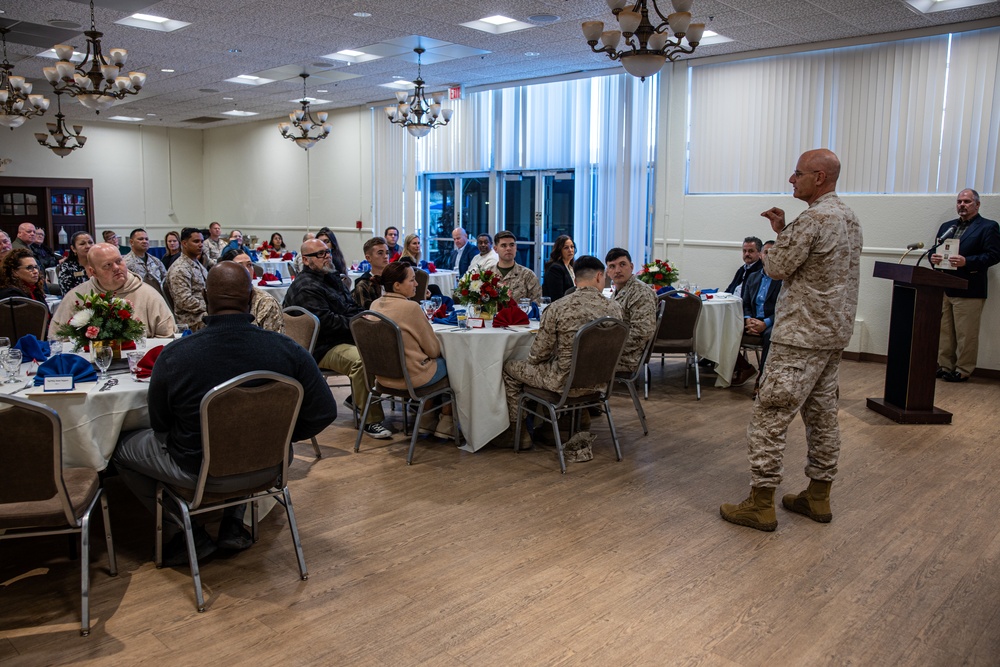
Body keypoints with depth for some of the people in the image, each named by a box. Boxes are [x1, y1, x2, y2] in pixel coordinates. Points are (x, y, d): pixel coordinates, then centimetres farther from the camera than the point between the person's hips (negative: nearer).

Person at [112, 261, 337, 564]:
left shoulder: (174, 355, -21)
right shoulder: (287, 349, -19)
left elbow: (160, 425, -6)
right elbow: (325, 411, -12)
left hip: (198, 474, -3)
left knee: (122, 445, 23)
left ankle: (190, 535, 21)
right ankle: (233, 524, 29)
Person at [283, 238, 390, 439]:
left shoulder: (331, 277, 20)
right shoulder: (305, 287, -11)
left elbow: (351, 308, 23)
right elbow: (325, 320, -21)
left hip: (345, 338, 10)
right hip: (324, 347, -10)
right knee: (362, 359, -35)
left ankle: (358, 397, 10)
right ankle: (371, 421, -29)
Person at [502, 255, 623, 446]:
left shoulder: (558, 308, -20)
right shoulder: (615, 308, -7)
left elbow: (538, 354, -12)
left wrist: (531, 359, 11)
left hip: (565, 382, -6)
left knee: (509, 368, 16)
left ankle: (518, 432, 23)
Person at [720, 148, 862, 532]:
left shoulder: (813, 219, -18)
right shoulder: (849, 217, 14)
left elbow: (776, 268, -13)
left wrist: (781, 232, 4)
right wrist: (785, 231, 12)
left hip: (801, 336, -10)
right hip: (834, 332, 10)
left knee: (770, 416, -5)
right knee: (822, 413, 15)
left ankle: (760, 505, -1)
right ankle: (818, 497, 24)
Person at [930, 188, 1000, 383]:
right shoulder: (947, 226, 19)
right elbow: (935, 249, 19)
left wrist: (966, 261, -23)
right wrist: (933, 257, -5)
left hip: (969, 291, -6)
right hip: (944, 288, 6)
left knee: (966, 335, -1)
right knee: (944, 332, 11)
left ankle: (963, 371, 7)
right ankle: (944, 366, 19)